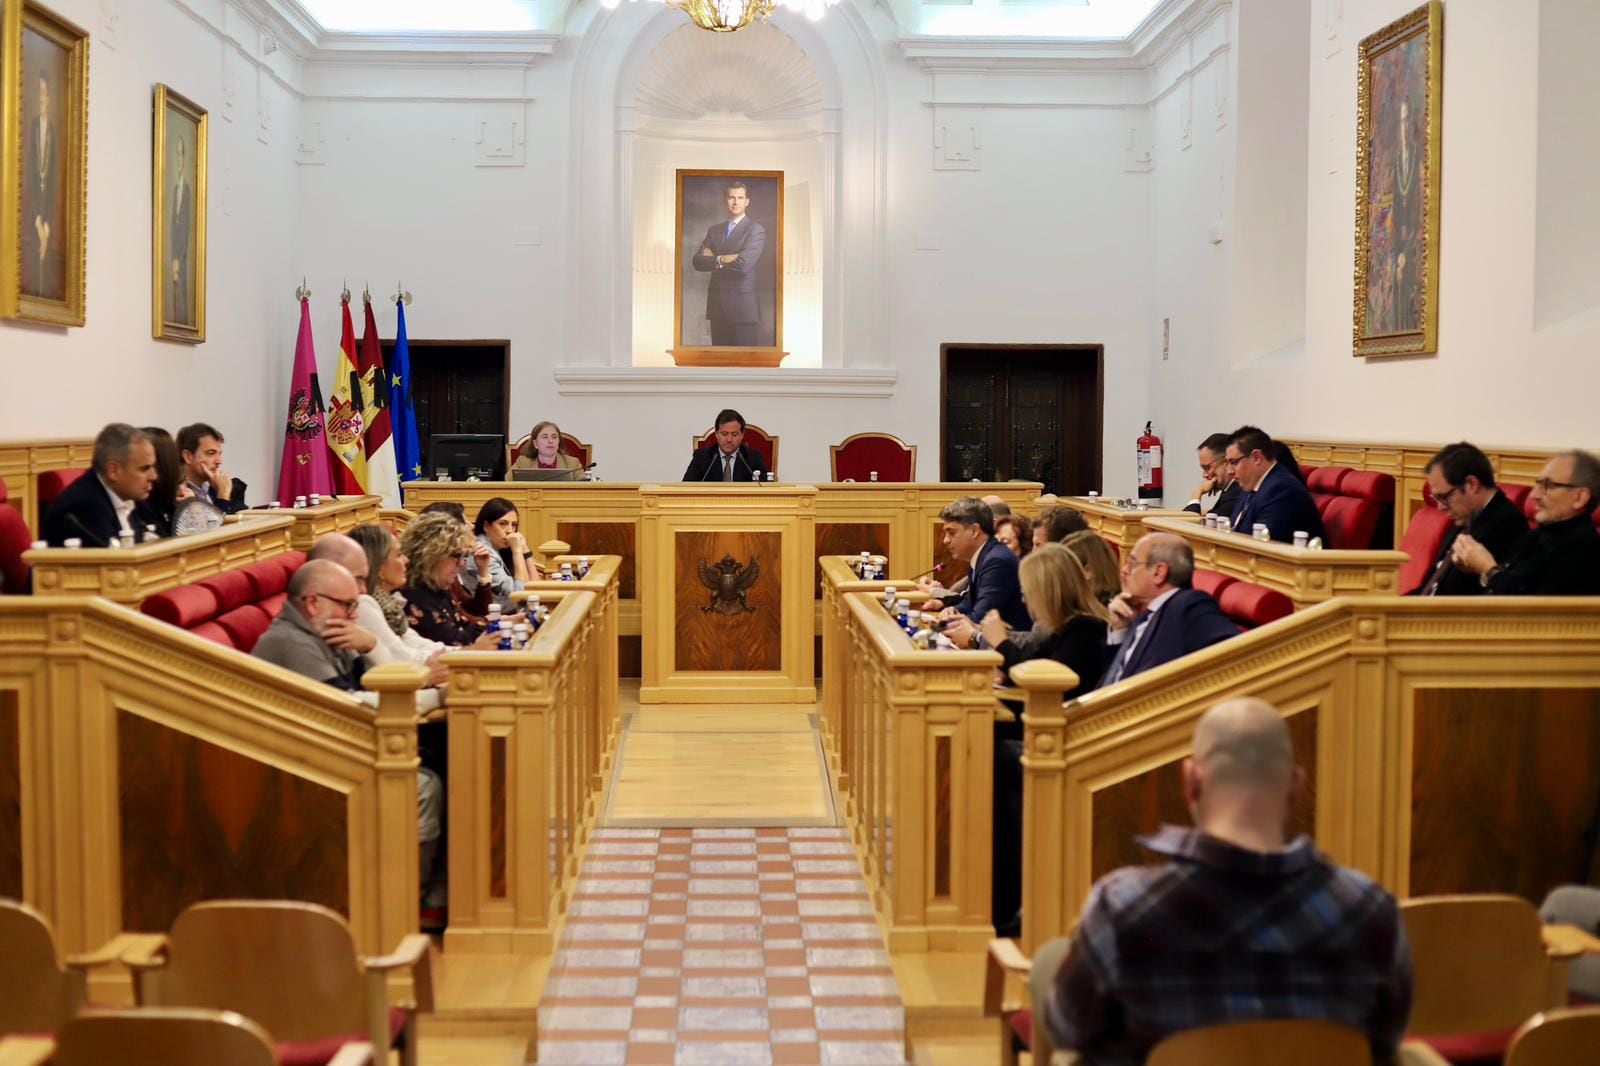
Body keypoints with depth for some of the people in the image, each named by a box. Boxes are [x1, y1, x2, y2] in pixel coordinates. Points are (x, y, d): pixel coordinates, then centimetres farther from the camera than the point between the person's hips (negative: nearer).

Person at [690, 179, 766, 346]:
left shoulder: (756, 230, -4)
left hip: (743, 306, -5)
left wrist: (714, 260, -4)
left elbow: (743, 264, -17)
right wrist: (722, 260, -14)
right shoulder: (714, 230, 15)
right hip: (717, 306, 5)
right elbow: (697, 261, 3)